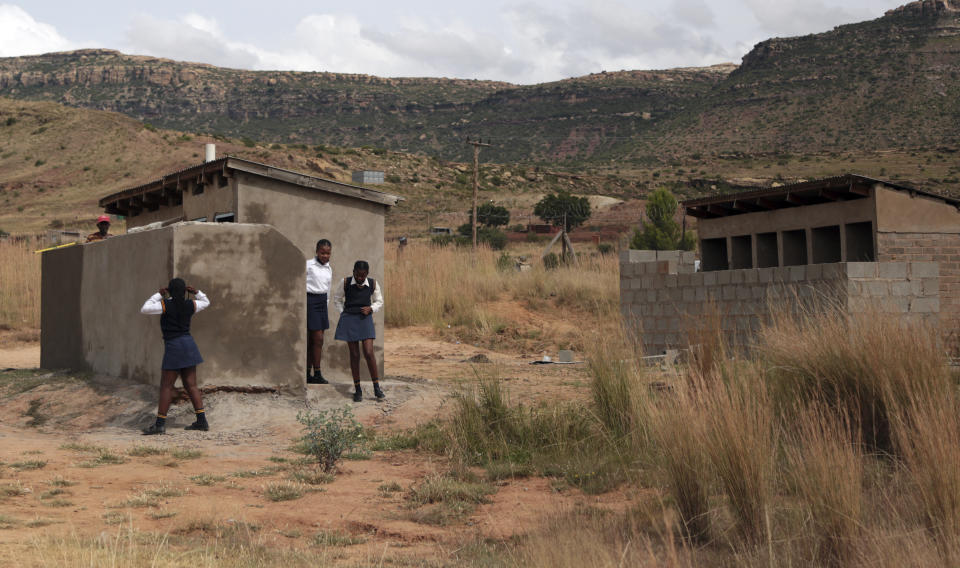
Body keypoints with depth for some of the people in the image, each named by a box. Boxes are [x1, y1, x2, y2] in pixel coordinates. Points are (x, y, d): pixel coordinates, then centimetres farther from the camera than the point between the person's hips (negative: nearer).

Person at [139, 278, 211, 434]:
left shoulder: (166, 304, -11)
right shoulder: (190, 305, 4)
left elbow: (144, 309, -6)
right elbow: (205, 303, 22)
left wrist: (158, 295, -1)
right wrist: (196, 292, 8)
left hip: (173, 347, -5)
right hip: (188, 345, 5)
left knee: (166, 386, -2)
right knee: (191, 385, 7)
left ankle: (160, 424, -3)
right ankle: (202, 421, 4)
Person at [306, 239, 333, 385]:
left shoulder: (329, 269, 13)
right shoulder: (308, 265, -7)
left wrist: (327, 314, 19)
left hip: (322, 302, 7)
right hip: (310, 301, -7)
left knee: (313, 340, 7)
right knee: (318, 338, -9)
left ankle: (307, 374, 12)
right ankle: (317, 374, -3)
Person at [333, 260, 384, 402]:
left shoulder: (373, 284, -3)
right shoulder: (346, 282, -5)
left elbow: (379, 301, 11)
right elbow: (337, 298, 12)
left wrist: (371, 308, -7)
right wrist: (342, 313, 3)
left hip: (365, 319, 0)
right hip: (349, 320, 0)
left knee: (369, 353, -10)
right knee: (354, 355, 2)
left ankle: (376, 387, 0)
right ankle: (357, 389, 10)